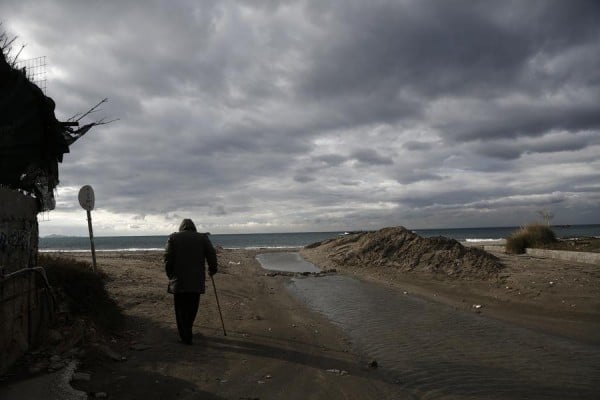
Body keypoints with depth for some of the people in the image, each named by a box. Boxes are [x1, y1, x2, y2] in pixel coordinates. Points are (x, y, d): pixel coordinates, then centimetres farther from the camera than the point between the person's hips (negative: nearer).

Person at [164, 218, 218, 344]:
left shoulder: (173, 237, 4)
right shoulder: (203, 237, 5)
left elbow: (168, 258, -2)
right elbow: (212, 255, 1)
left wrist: (170, 275, 9)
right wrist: (212, 270, 16)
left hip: (178, 281, -1)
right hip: (196, 281, 1)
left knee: (181, 309, 8)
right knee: (192, 308, 16)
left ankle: (185, 337, 8)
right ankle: (187, 332, 29)